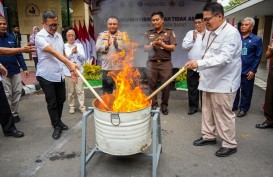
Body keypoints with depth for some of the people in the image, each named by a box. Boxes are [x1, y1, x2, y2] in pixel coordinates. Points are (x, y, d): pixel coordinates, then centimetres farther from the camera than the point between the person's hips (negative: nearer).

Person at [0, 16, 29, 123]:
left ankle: (15, 114, 24)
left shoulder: (11, 37, 6)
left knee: (17, 92, 8)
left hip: (15, 71, 4)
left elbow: (18, 54, 9)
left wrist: (24, 68, 6)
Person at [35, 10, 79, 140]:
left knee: (61, 100, 15)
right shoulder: (40, 37, -15)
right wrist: (70, 63, -40)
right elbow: (53, 52, -29)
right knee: (52, 103, 3)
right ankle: (56, 126, 17)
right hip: (46, 76, -6)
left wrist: (71, 69, 9)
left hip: (59, 75, 6)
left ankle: (58, 121, 35)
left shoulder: (58, 36, 7)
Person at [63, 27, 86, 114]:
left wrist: (77, 52, -16)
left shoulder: (79, 45, 4)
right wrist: (71, 53, -18)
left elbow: (83, 58, -1)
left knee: (80, 90, 1)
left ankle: (82, 106, 8)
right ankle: (71, 106, 21)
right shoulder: (63, 47, 1)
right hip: (68, 72, 0)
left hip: (78, 71, 0)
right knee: (70, 91, 8)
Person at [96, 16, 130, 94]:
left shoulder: (123, 35, 6)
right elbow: (97, 48, -1)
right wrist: (107, 45, -16)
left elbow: (128, 48, -7)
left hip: (120, 68, -1)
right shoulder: (102, 35, 9)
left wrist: (117, 44, -18)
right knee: (107, 92, 10)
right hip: (107, 68, 2)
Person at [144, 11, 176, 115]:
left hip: (166, 63, -2)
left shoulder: (169, 32, 5)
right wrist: (153, 44, -14)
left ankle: (164, 105, 18)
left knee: (166, 86, 1)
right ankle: (154, 105, 16)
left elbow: (172, 48, -3)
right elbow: (145, 48, 4)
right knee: (152, 85, 4)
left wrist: (161, 44, -14)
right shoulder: (148, 33, 12)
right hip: (152, 63, 2)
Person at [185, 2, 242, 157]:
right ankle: (209, 136, 34)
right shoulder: (209, 32, 10)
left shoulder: (231, 33, -16)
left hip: (223, 83, -8)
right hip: (210, 80, 8)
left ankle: (230, 144, 19)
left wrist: (199, 64, -36)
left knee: (223, 114, 1)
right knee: (207, 110, 16)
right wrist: (203, 72, 18)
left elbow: (224, 58, -29)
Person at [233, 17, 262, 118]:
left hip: (247, 71, -2)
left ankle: (243, 108, 23)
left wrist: (253, 70, -10)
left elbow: (258, 56, -4)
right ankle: (234, 105, 30)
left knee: (246, 91, 8)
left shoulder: (256, 40, -3)